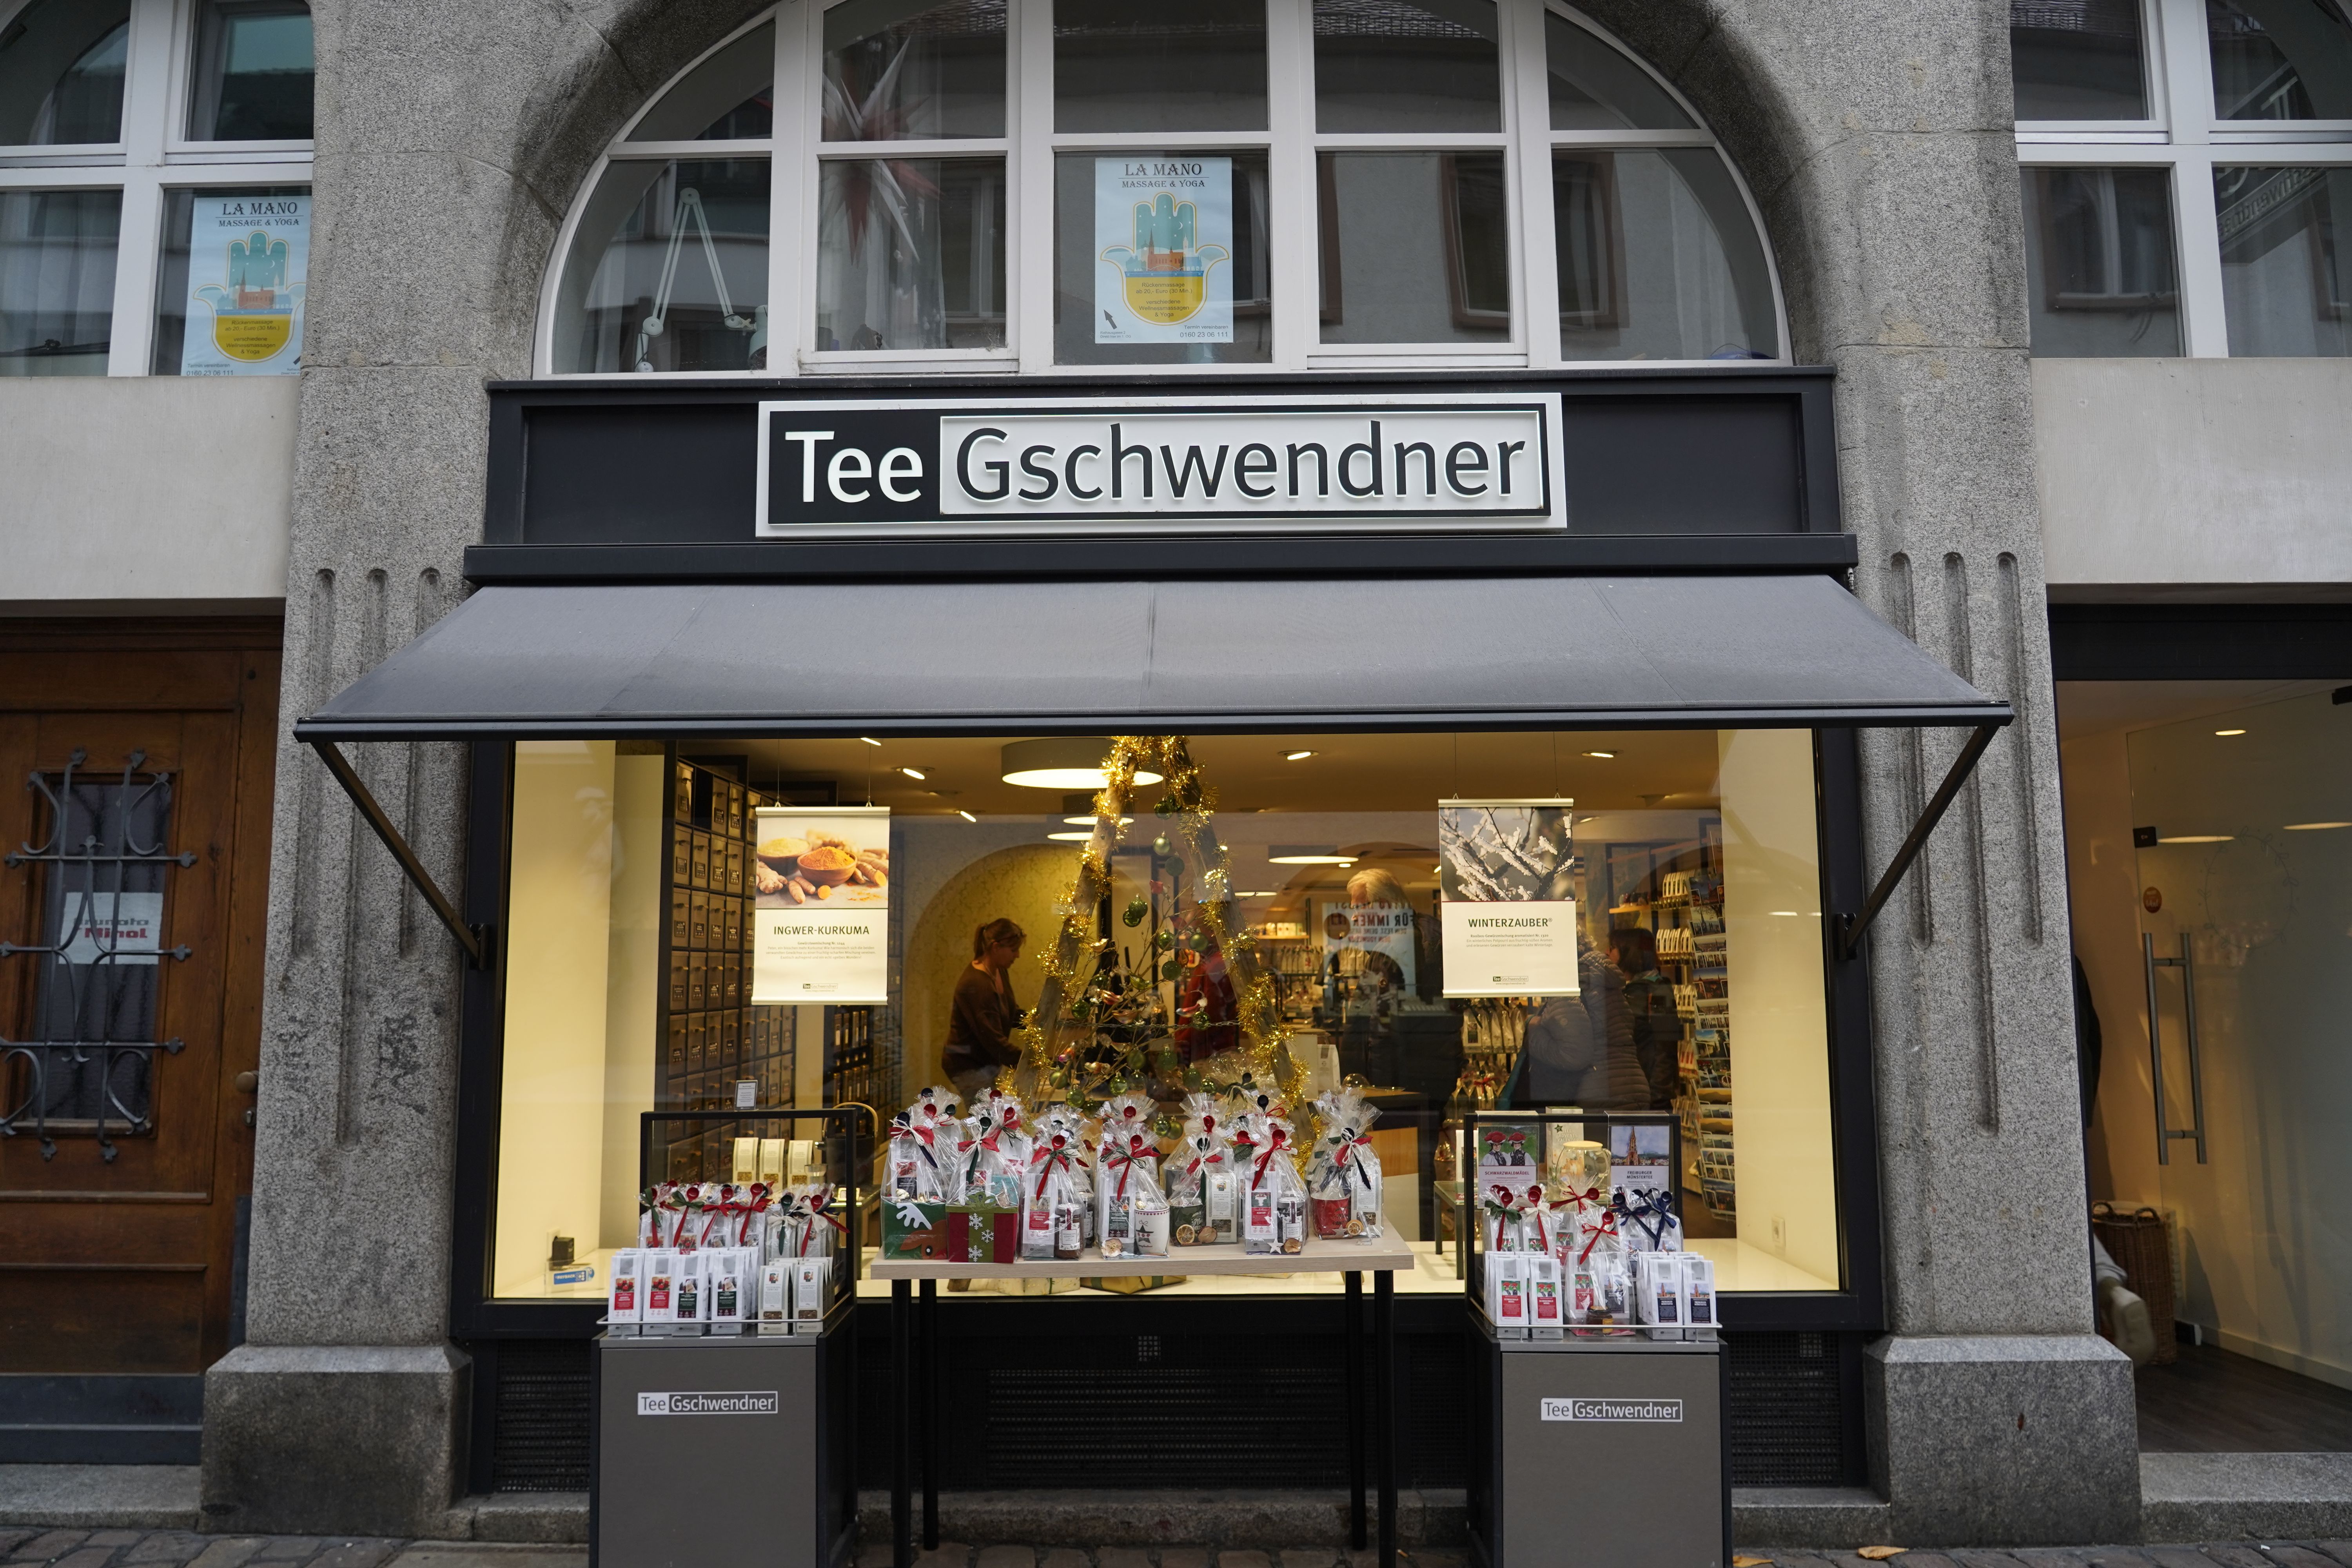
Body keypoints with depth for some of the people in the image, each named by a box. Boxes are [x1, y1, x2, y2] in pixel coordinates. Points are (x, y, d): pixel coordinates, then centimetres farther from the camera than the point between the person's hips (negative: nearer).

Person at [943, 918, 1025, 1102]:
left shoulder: (999, 972, 4)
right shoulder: (975, 985, -25)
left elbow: (1012, 1014, 17)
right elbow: (993, 1040, -28)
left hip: (990, 1063, 9)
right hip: (971, 1067, -9)